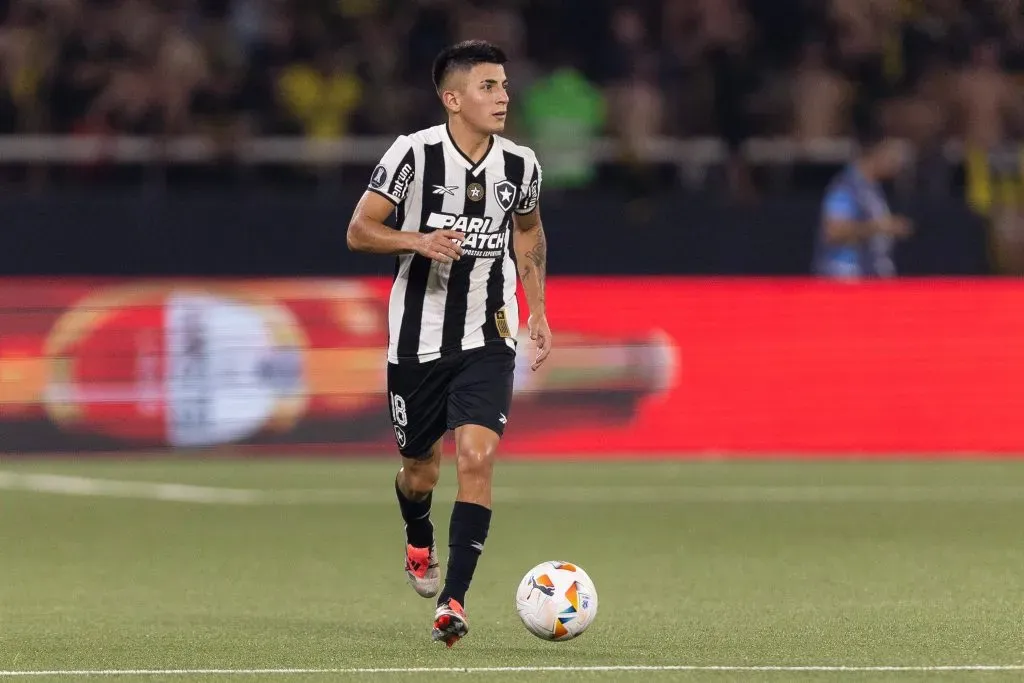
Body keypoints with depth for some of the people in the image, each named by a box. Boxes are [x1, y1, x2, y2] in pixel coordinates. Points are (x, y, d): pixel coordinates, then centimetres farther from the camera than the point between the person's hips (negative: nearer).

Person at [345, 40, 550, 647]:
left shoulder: (520, 165, -1)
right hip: (418, 338, -1)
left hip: (488, 340, 1)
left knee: (477, 458, -18)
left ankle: (453, 602, -16)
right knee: (421, 470, 12)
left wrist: (538, 311, 15)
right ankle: (419, 541, 48)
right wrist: (419, 240, -25)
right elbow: (359, 231, -8)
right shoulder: (415, 153, -11)